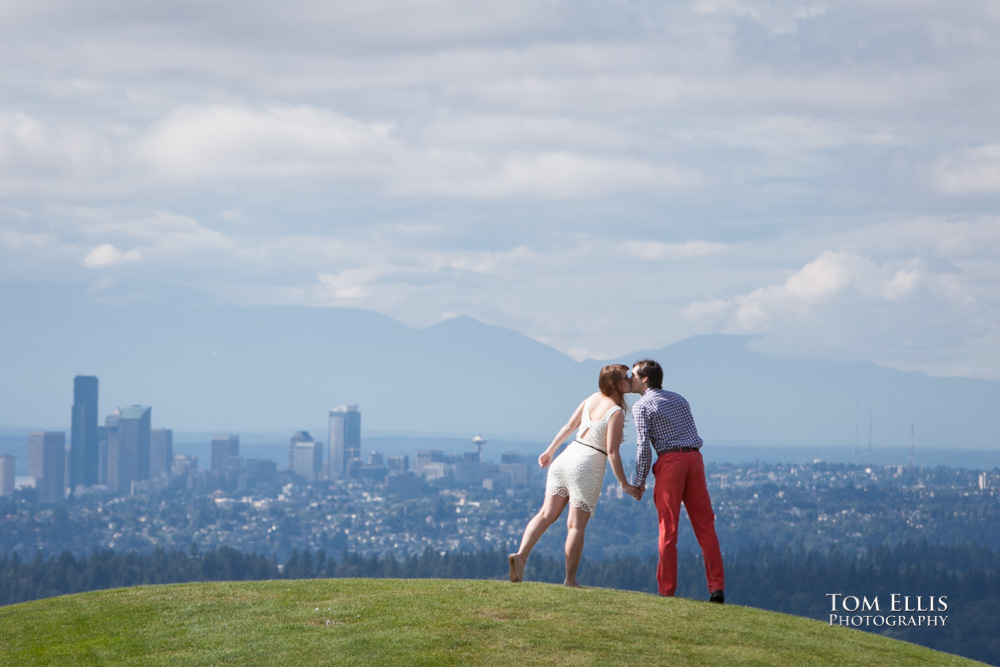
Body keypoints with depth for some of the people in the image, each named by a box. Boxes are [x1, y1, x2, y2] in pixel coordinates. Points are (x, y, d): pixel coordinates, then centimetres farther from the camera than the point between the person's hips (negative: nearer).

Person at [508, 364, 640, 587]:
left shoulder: (592, 398, 10)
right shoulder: (616, 413, -11)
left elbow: (569, 426, 14)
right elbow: (612, 452, -14)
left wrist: (550, 450, 25)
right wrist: (624, 484, -8)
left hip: (566, 458, 7)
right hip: (587, 466, -6)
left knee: (547, 514, 6)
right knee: (576, 525, 0)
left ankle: (520, 555, -12)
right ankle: (570, 580, 5)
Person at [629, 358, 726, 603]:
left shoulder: (641, 406, 2)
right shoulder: (678, 399, 22)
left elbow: (644, 445, -8)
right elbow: (695, 436, 18)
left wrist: (639, 481, -2)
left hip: (670, 460, -5)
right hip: (694, 457, 5)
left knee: (668, 528, 1)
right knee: (704, 525, 4)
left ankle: (666, 590, 1)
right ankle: (717, 587, -4)